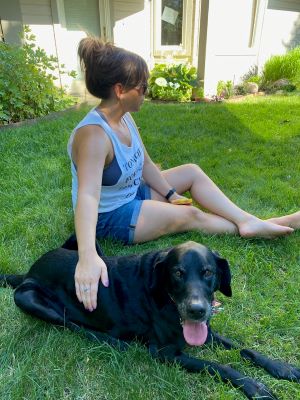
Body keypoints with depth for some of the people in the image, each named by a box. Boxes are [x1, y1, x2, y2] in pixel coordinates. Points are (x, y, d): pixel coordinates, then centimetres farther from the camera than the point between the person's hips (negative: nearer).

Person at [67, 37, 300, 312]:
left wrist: (170, 194, -3)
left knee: (192, 171, 2)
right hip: (108, 216, -9)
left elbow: (145, 163, 3)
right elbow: (87, 196, -46)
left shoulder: (124, 116, -5)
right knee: (189, 215, -12)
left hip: (131, 193, 9)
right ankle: (248, 230, 11)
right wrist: (88, 256, -58)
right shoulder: (94, 134, -33)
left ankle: (250, 221, 0)